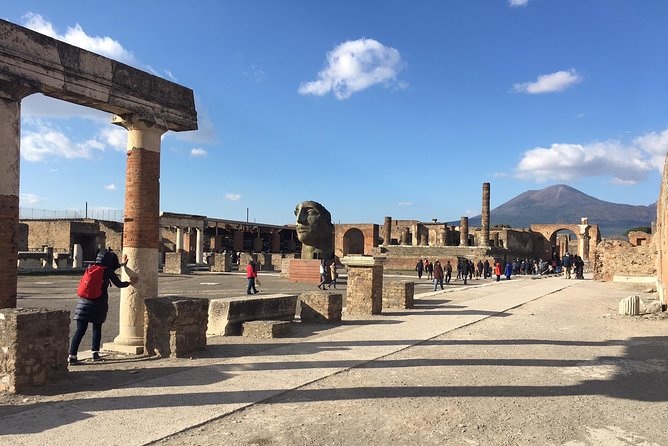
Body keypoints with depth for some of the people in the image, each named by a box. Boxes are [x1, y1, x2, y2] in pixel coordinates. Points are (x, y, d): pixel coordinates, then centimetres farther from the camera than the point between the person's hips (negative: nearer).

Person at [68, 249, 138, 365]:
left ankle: (72, 355, -8)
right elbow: (119, 284, 7)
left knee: (80, 330, -1)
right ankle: (95, 353, 15)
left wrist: (122, 264, 44)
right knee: (97, 328, 15)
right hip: (99, 305, -3)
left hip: (84, 303, 4)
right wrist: (130, 282, 27)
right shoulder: (107, 271, -5)